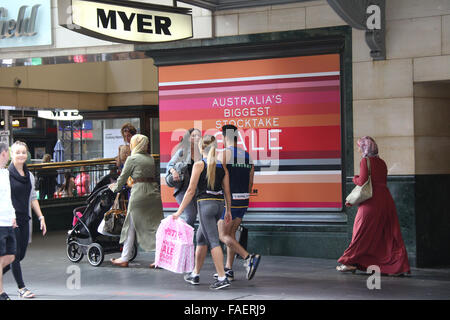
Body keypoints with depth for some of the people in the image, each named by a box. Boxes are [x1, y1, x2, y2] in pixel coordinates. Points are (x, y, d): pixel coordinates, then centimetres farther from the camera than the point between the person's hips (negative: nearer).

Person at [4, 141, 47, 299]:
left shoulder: (30, 176, 13)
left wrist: (41, 217, 13)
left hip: (25, 219, 6)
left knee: (20, 255, 7)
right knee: (15, 254, -5)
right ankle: (22, 288, 1)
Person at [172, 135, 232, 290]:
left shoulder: (199, 165, -7)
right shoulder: (222, 166, 8)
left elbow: (191, 191, -8)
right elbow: (227, 191, 10)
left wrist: (179, 211, -4)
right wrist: (228, 210, 20)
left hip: (205, 204, -6)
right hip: (219, 204, 6)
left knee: (213, 241, -7)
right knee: (201, 238, 19)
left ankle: (222, 278, -12)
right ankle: (195, 274, 28)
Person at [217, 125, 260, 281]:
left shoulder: (225, 154, -10)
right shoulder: (247, 155, 11)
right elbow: (250, 182, 13)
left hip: (229, 200, -7)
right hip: (243, 201, 7)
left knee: (223, 236, -3)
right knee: (231, 233, 15)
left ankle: (249, 258, -20)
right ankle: (228, 270, 14)